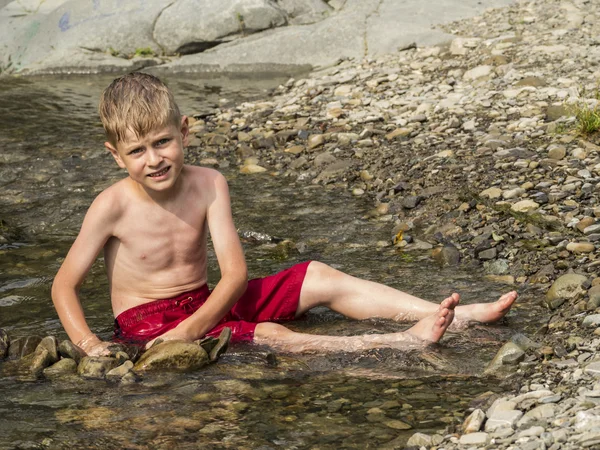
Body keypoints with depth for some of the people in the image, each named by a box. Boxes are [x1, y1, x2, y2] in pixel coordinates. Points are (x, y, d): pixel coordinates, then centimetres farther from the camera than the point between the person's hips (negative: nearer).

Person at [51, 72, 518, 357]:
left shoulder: (208, 185, -7)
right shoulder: (114, 206, -16)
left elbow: (235, 273, -13)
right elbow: (65, 285, -11)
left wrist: (191, 328, -28)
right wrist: (89, 345, -28)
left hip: (205, 302, 5)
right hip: (147, 322, -5)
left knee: (320, 278, -6)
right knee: (269, 335, -26)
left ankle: (461, 314, -11)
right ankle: (404, 341, -38)